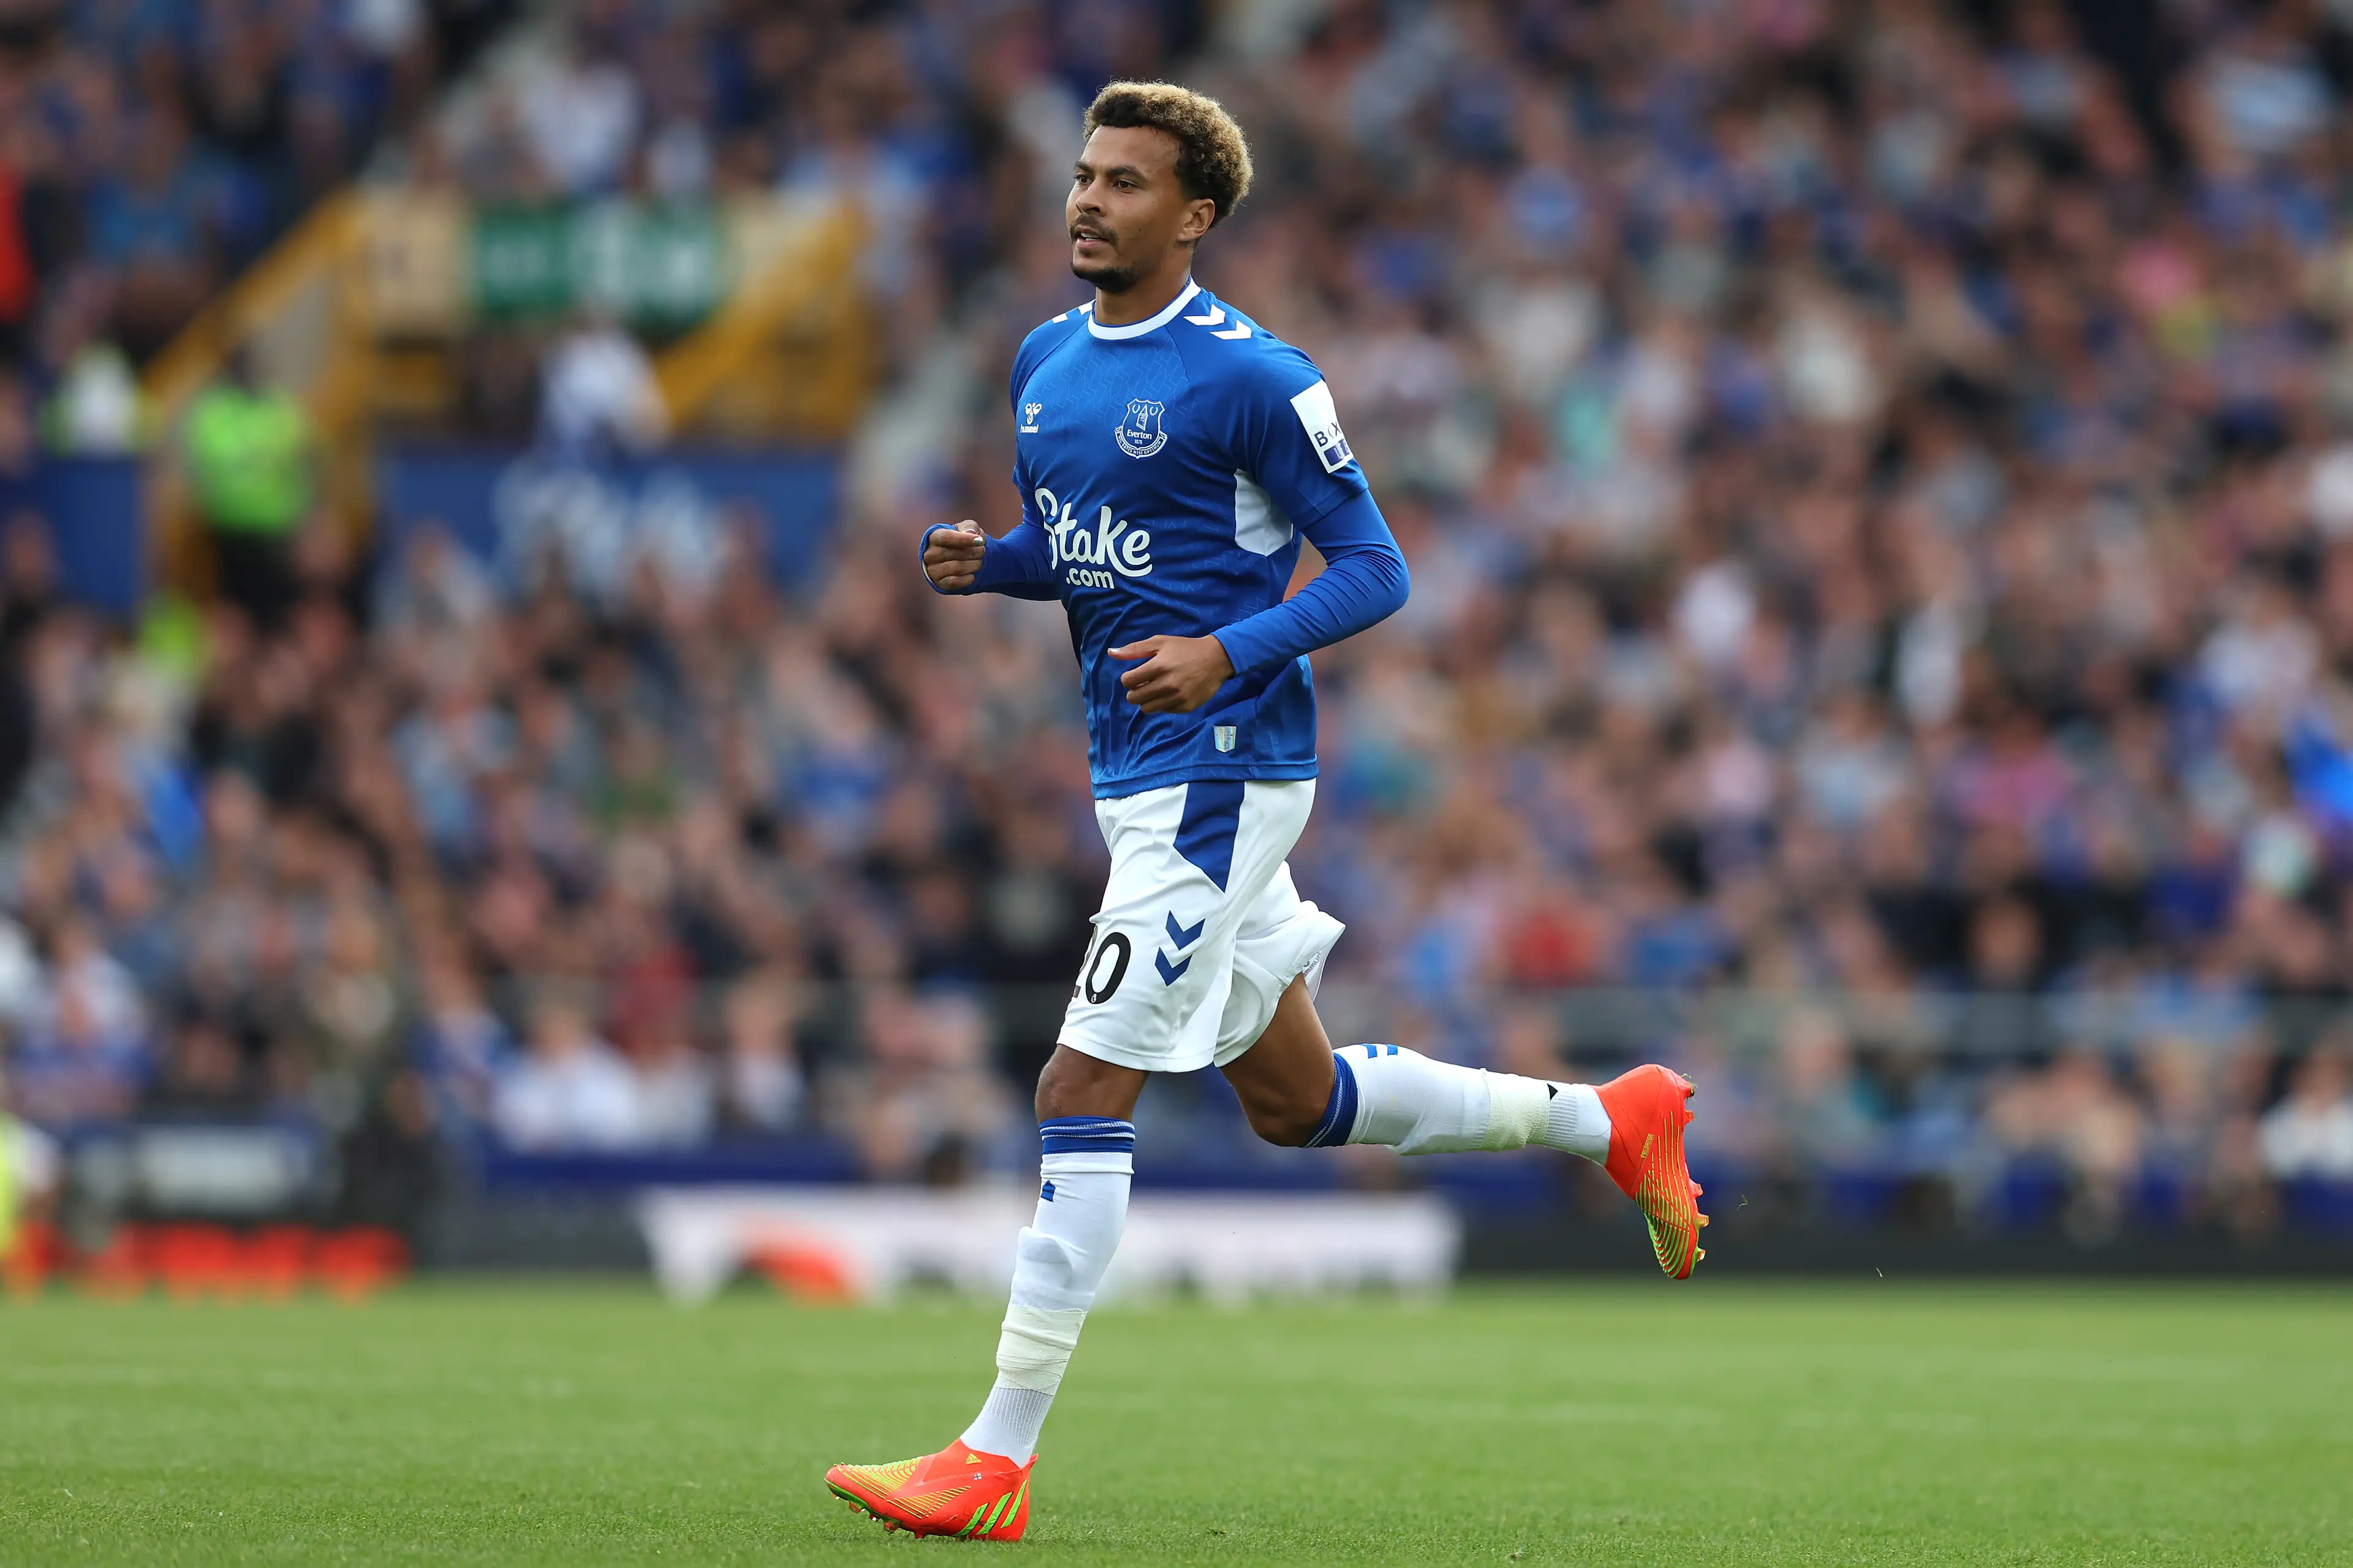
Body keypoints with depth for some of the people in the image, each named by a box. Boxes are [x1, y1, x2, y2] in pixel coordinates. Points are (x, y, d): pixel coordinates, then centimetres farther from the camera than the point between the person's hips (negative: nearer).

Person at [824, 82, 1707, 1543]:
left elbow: (1373, 569, -10)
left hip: (1219, 776, -9)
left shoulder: (1251, 376, -12)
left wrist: (1228, 654, -24)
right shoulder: (1047, 362, 11)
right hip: (1136, 775, 9)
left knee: (1083, 1095, -12)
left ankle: (999, 1462, -10)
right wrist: (986, 559, 2)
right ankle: (1612, 1121, 34)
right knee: (1296, 1102, 18)